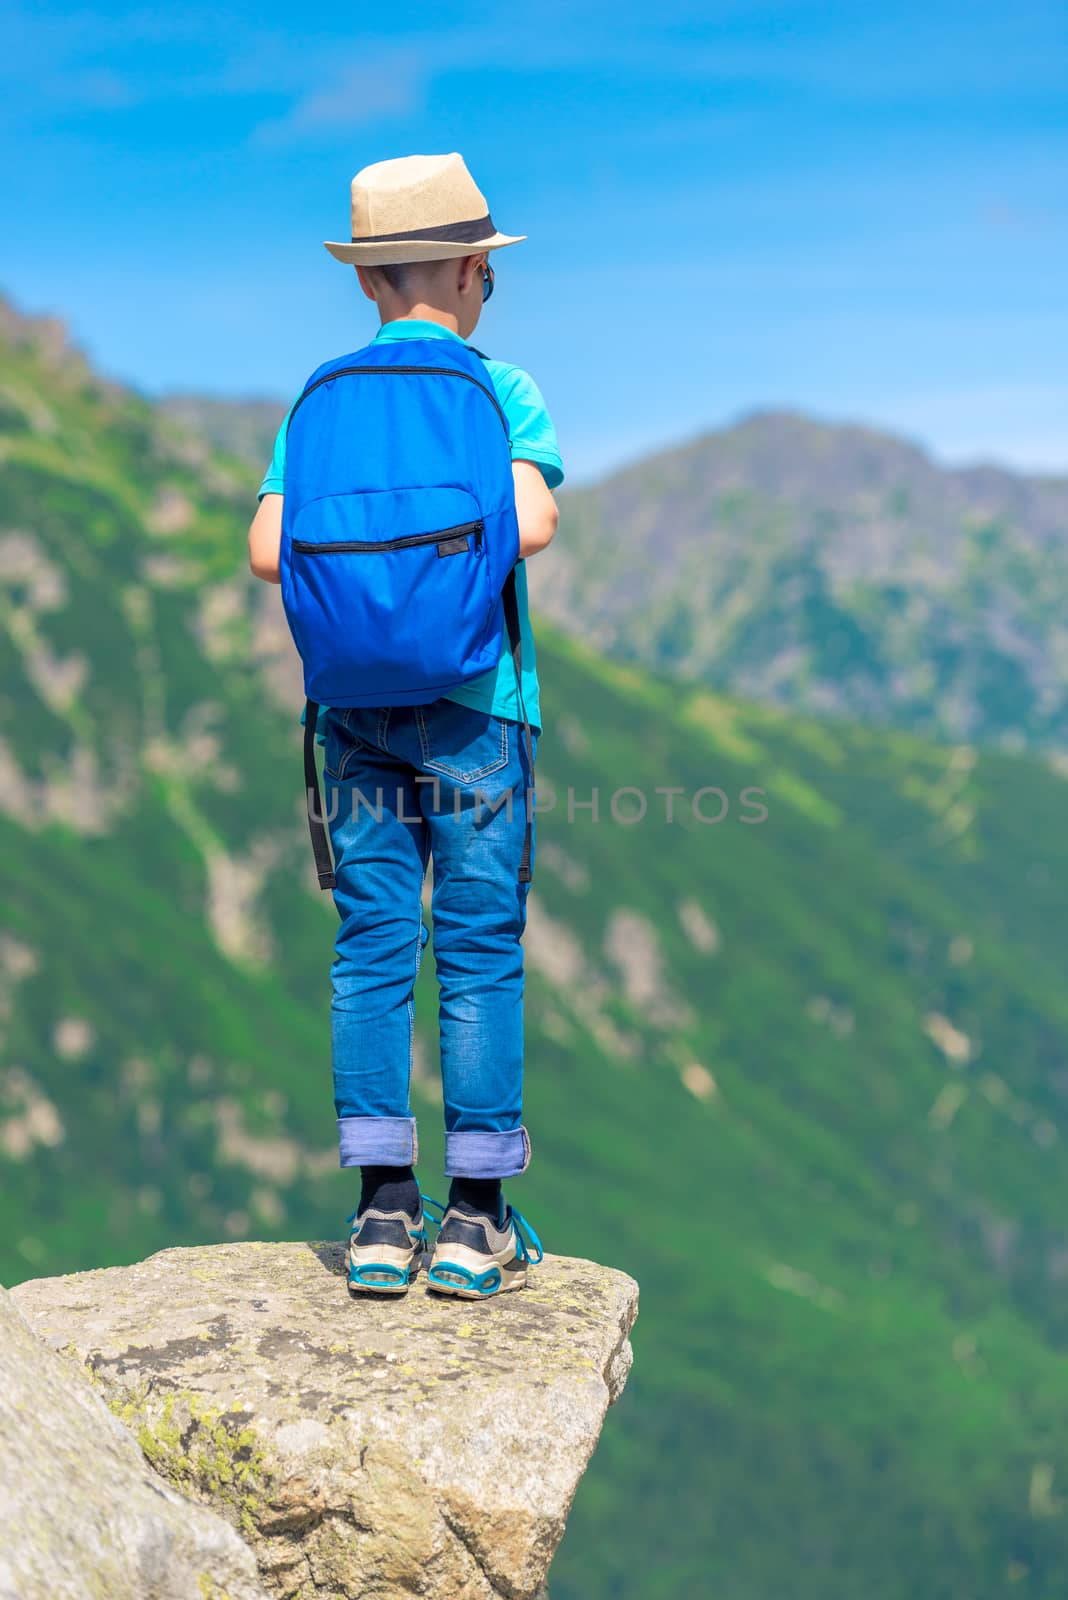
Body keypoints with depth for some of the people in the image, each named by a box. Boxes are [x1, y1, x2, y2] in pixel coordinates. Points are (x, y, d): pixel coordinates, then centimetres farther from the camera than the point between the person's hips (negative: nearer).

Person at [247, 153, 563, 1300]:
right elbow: (530, 523, -17)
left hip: (355, 702, 3)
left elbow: (269, 551, -3)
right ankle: (475, 1222, 7)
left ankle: (384, 1213, 9)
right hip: (475, 700, -3)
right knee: (481, 954, 3)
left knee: (371, 951, 7)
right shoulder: (501, 390, -1)